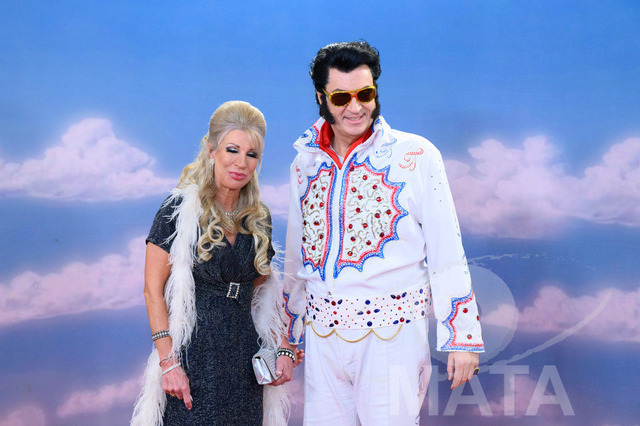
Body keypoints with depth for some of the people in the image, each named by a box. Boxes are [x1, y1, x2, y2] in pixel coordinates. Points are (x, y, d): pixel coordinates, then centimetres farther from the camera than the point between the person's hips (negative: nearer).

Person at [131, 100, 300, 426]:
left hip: (244, 359, 5)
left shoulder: (259, 218, 9)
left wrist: (283, 349, 5)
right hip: (193, 357, -5)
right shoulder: (181, 210, -7)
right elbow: (153, 290, -9)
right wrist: (168, 361, -15)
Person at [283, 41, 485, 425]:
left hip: (393, 334, -4)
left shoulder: (416, 156, -5)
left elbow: (447, 253, -5)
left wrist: (462, 337, -7)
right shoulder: (306, 165, 9)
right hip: (322, 335, 4)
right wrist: (290, 337, 20)